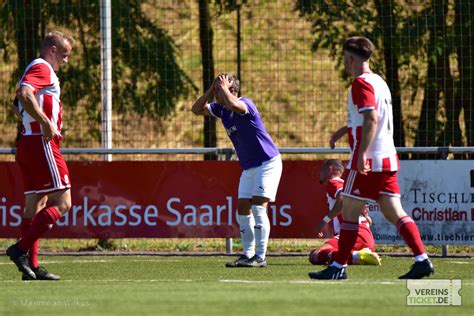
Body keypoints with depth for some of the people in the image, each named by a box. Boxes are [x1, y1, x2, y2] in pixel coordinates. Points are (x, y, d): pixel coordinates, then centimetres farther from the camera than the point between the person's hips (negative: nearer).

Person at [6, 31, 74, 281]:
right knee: (62, 203, -11)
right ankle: (21, 249, -17)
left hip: (27, 144, 11)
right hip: (42, 144, -11)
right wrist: (46, 122, -24)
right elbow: (25, 94, -27)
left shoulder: (37, 70, 23)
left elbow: (19, 105, 31)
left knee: (34, 206, 9)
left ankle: (31, 266, 7)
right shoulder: (42, 68, -9)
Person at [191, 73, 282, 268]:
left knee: (258, 206, -16)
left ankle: (260, 257, -15)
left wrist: (223, 87, -24)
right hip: (249, 167, 9)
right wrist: (210, 90, -2)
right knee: (243, 209, 6)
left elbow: (233, 105, -42)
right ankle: (248, 255, 13)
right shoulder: (221, 109, 6)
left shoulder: (245, 103, -19)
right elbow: (196, 110, 12)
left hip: (267, 163, -9)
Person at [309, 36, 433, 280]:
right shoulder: (379, 81, 17)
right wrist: (343, 130, 44)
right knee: (394, 212, 3)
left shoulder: (361, 83, -11)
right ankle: (422, 260, -8)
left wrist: (362, 154, -28)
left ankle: (339, 267, 5)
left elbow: (371, 119, -23)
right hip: (388, 159, 8)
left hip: (367, 161, -8)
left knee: (349, 212, 1)